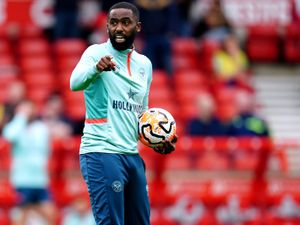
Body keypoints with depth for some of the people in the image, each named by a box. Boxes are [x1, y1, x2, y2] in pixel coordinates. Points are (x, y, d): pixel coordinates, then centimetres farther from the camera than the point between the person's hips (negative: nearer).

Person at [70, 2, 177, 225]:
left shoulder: (144, 64, 14)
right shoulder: (97, 52, -5)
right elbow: (75, 83, -26)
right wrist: (97, 67, -46)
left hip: (132, 155, 7)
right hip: (102, 153, -7)